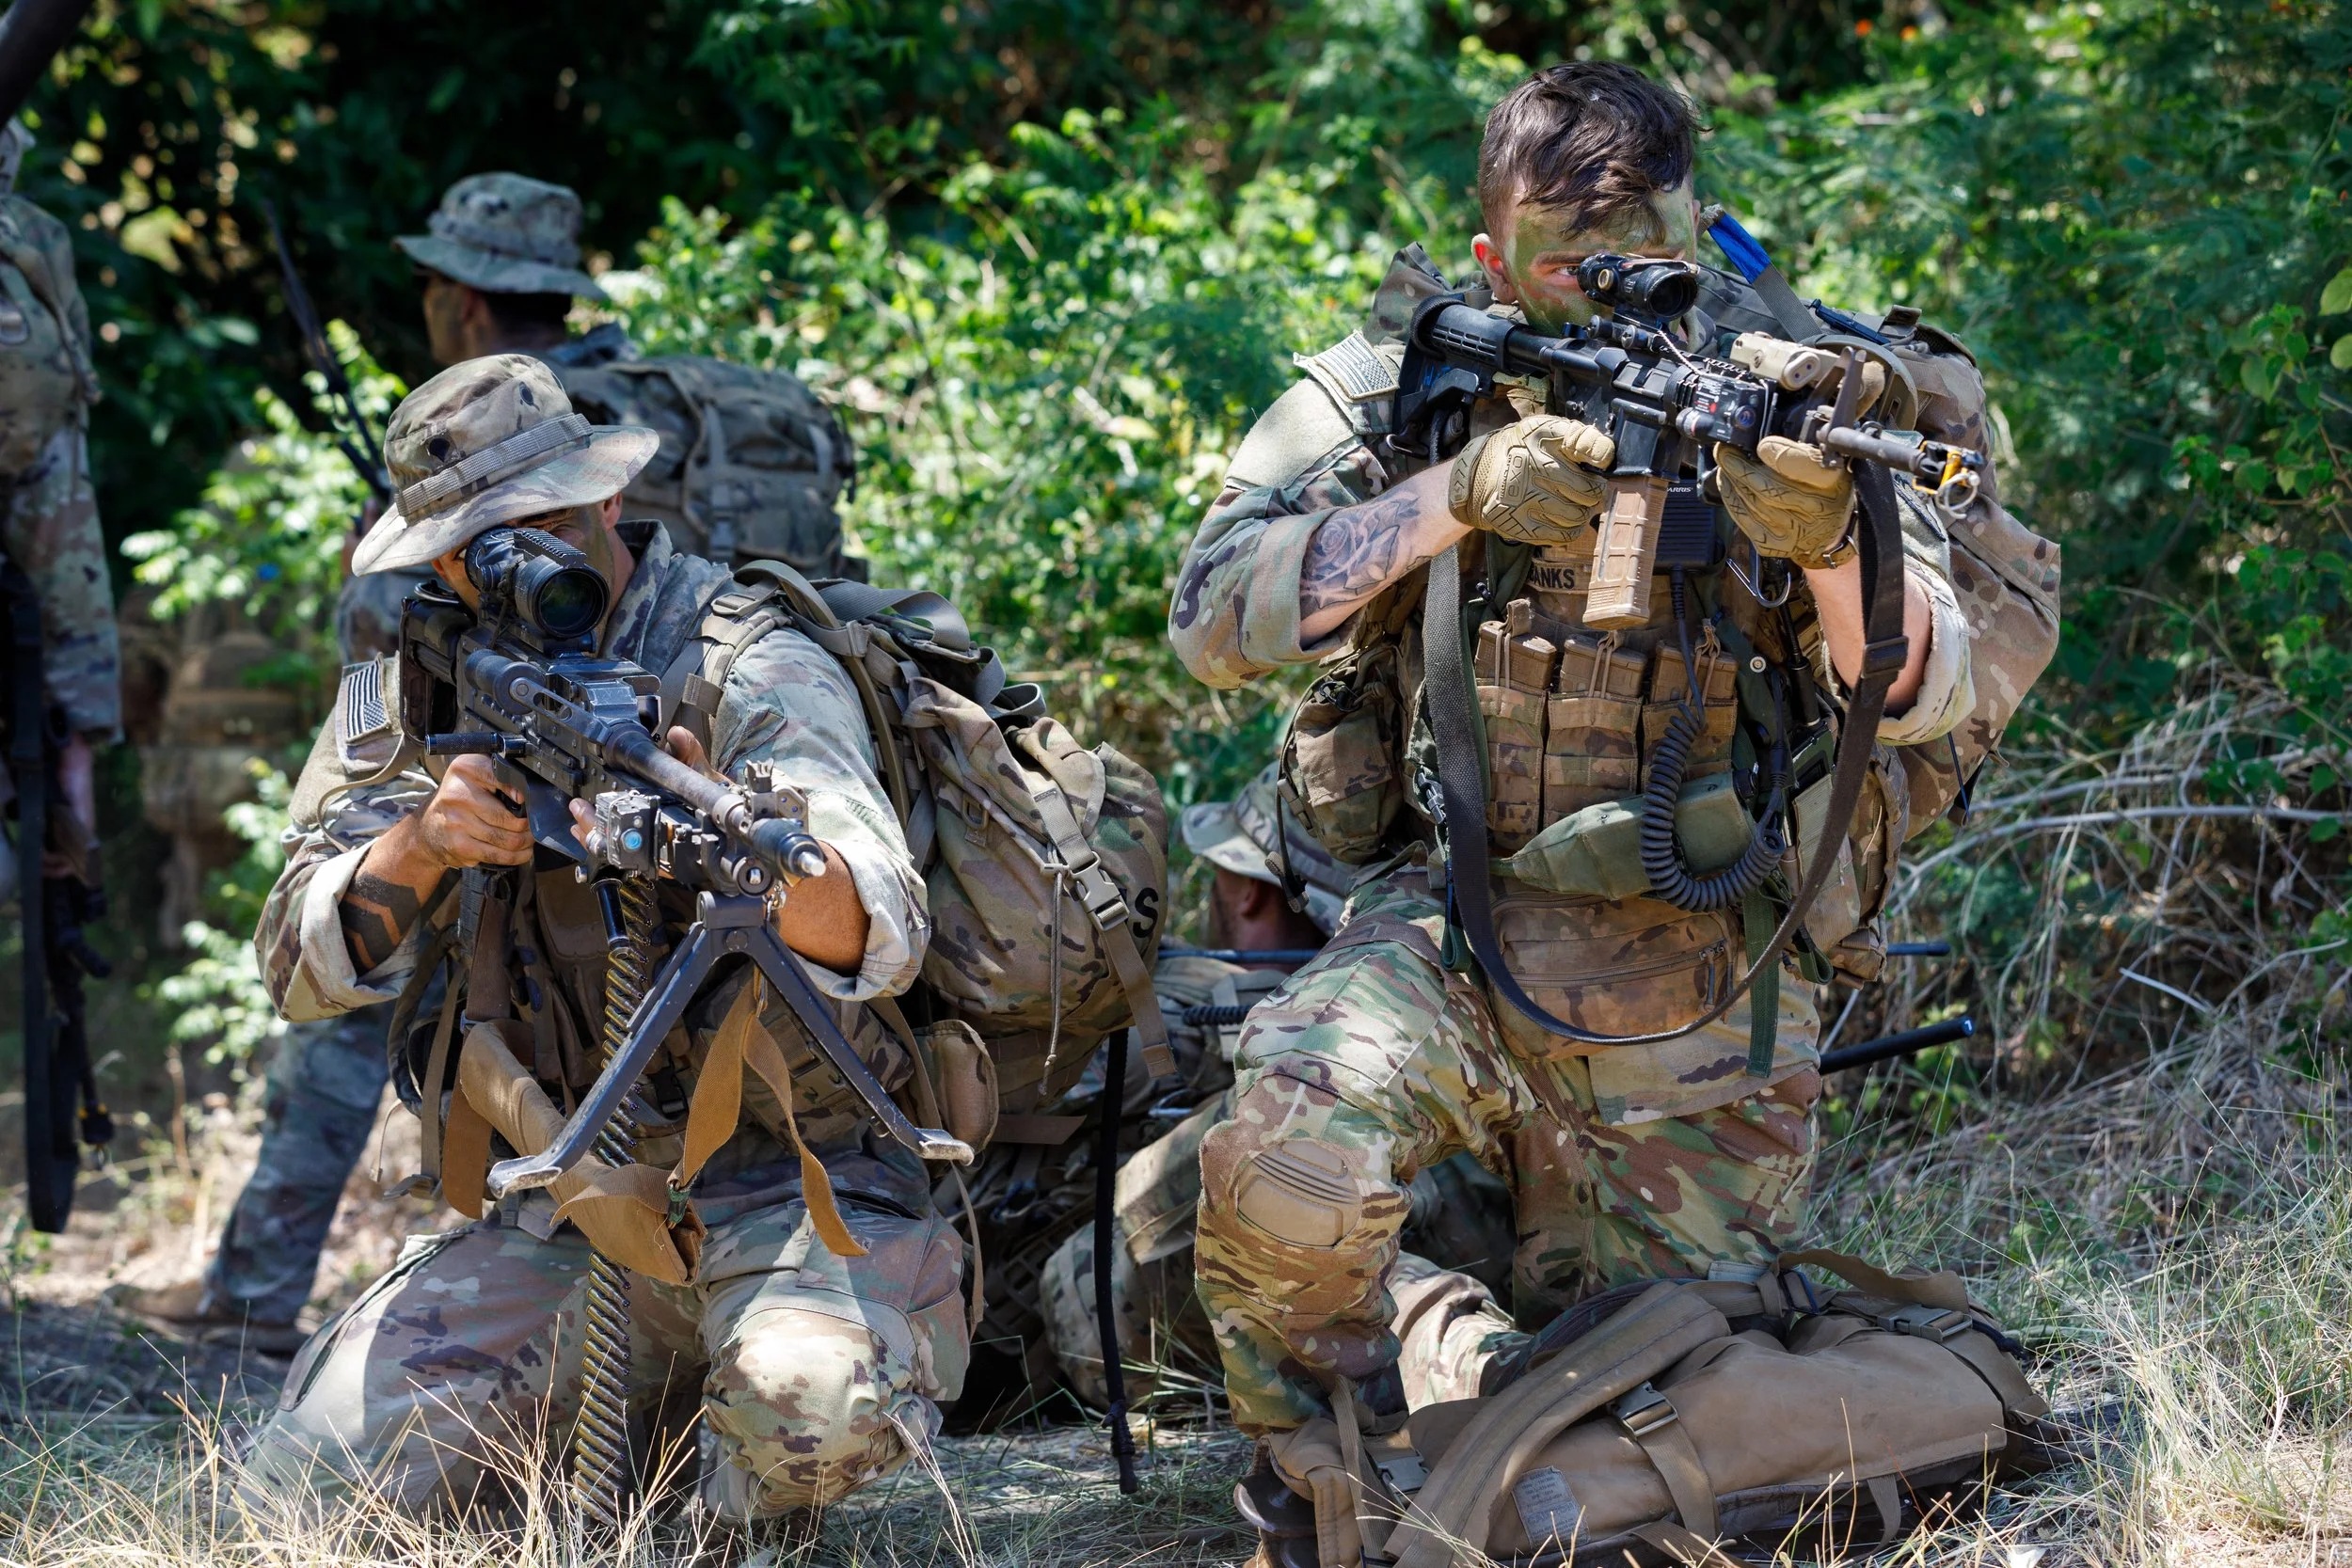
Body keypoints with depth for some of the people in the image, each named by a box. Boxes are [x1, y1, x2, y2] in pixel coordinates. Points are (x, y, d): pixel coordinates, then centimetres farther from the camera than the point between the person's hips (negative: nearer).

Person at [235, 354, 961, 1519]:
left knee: (815, 1402, -37)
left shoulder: (746, 667, -12)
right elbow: (306, 972, -2)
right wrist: (417, 846, -23)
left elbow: (880, 939, -28)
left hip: (790, 1182, -5)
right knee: (312, 1479, -12)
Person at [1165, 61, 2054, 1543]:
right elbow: (1216, 615, -14)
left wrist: (1831, 543, -35)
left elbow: (1921, 696, -13)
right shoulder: (1399, 390, -4)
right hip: (1460, 915, -1)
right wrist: (1457, 495, -26)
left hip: (1704, 989, 1)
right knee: (1291, 1157, -31)